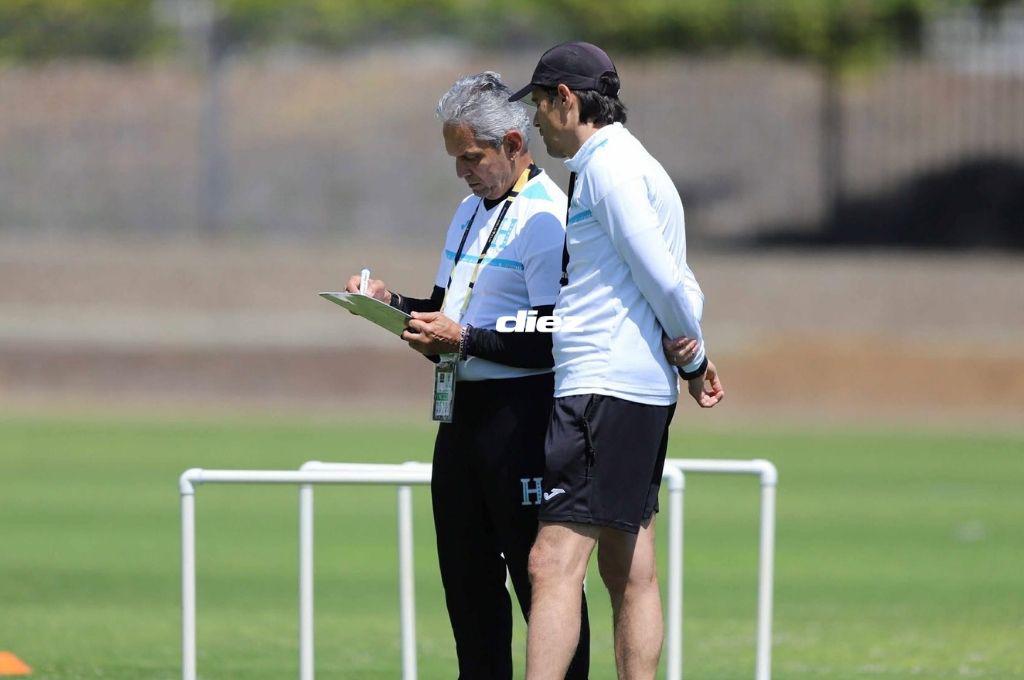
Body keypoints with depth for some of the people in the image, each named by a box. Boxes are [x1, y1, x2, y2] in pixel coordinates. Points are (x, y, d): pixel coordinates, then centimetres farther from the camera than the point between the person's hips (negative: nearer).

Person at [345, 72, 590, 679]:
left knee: (539, 572, -7)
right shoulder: (471, 211, 18)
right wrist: (396, 303, 7)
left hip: (521, 414, -10)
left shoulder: (546, 219, -12)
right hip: (464, 412, 10)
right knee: (466, 574, 12)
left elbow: (555, 340, -19)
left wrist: (464, 340, -22)